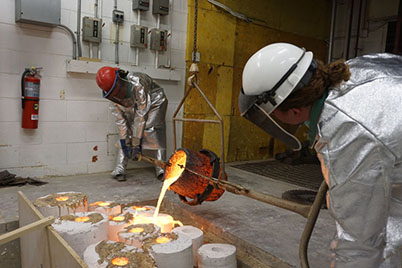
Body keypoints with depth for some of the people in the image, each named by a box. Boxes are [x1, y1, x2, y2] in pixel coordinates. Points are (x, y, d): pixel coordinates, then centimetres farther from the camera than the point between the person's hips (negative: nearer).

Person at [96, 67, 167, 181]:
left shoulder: (137, 83, -39)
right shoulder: (114, 93, -18)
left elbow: (141, 115, -36)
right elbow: (120, 117, -12)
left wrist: (136, 141, -34)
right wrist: (124, 140, -19)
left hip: (154, 103, -5)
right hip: (133, 107, 6)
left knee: (151, 129, -24)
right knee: (126, 130, -11)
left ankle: (161, 170, -24)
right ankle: (119, 170, -9)